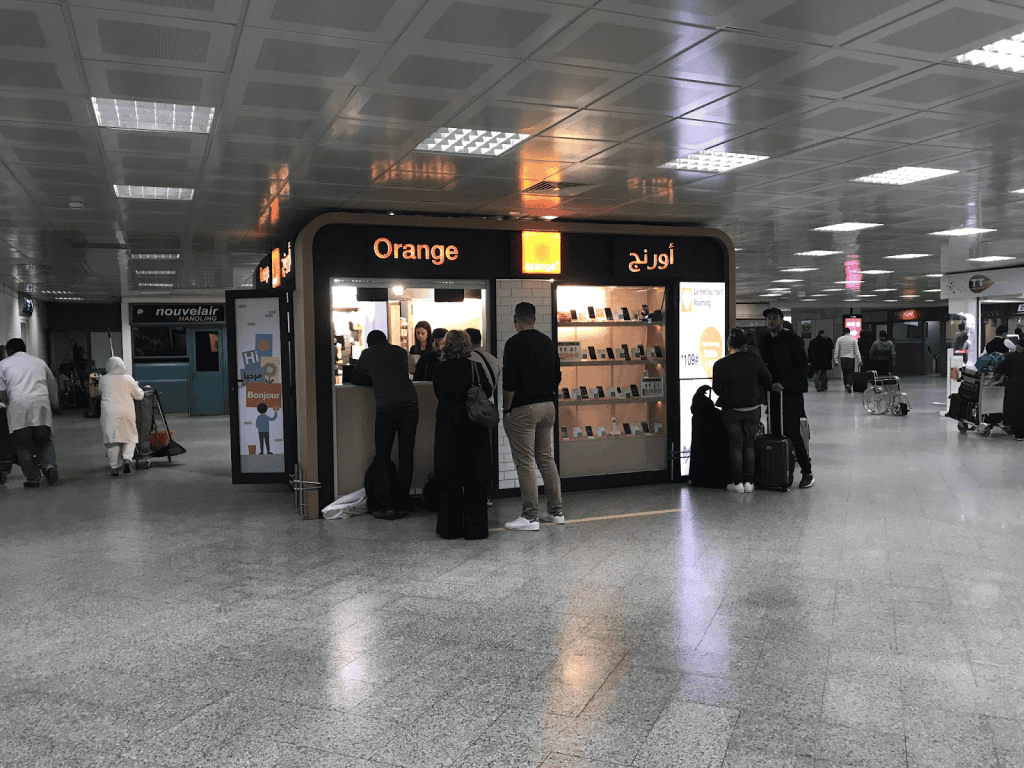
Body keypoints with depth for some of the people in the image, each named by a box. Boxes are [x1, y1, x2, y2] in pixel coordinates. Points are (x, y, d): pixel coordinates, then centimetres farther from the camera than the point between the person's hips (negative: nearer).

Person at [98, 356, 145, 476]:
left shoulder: (103, 379, 3)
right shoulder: (128, 379, 2)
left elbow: (101, 393, 20)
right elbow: (139, 396, 9)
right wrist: (136, 386, 28)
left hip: (109, 413, 0)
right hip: (126, 412, 0)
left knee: (112, 439, 4)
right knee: (130, 437, 12)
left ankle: (114, 467, 3)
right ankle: (127, 458, -11)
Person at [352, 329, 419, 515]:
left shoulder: (368, 354, 15)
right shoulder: (401, 351, 22)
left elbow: (355, 379, 26)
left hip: (387, 407, -3)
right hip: (411, 403, 3)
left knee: (383, 456, 5)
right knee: (406, 456, 5)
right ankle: (402, 506, 7)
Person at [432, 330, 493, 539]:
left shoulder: (439, 370, -4)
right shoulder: (476, 367, -7)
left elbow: (439, 394, 7)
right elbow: (487, 392, 0)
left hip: (447, 428, 1)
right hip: (474, 428, -1)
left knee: (449, 479, 9)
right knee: (476, 478, 7)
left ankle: (450, 527, 15)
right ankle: (475, 528, 9)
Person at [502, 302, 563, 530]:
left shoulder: (515, 343, -11)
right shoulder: (548, 342, 12)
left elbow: (510, 381, -16)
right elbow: (557, 377, 15)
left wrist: (507, 409, -8)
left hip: (523, 409, -7)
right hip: (547, 407, 8)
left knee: (525, 463, -4)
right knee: (546, 459, 14)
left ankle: (530, 517, -2)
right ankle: (556, 511, 17)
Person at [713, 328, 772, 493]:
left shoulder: (720, 365, -11)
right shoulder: (754, 359, -8)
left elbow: (716, 389, 0)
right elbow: (768, 380, -1)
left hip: (731, 410, -1)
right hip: (753, 409, 1)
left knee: (735, 445, 8)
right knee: (749, 444, 11)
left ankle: (738, 482, 8)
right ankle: (749, 482, 11)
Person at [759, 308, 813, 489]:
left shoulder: (792, 339, -5)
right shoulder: (765, 342, 14)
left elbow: (802, 366, -11)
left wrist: (783, 383, -17)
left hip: (791, 391, -6)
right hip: (774, 392, 6)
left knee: (792, 432, -11)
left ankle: (807, 472, -2)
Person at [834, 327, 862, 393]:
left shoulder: (839, 339, 1)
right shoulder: (853, 339, -3)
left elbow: (836, 351, -1)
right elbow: (857, 350, -4)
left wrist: (836, 360, 3)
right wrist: (859, 360, -2)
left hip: (842, 358, 2)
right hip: (851, 358, -2)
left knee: (845, 373, 12)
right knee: (850, 372, 0)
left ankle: (846, 385, 16)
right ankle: (849, 384, -21)